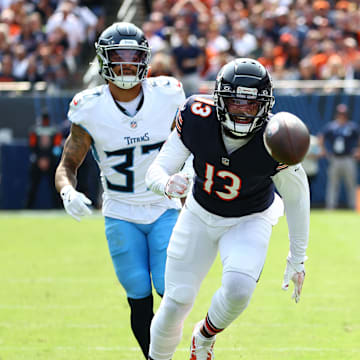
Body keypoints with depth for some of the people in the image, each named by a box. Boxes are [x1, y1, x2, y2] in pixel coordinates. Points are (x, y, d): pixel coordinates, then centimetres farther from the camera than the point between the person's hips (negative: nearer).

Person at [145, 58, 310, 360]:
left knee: (238, 289, -26)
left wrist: (297, 259, -4)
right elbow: (156, 171, -18)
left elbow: (296, 197, -12)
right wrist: (167, 184, -44)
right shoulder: (196, 118, -26)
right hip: (200, 215, 2)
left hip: (249, 221, -2)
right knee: (176, 303, 2)